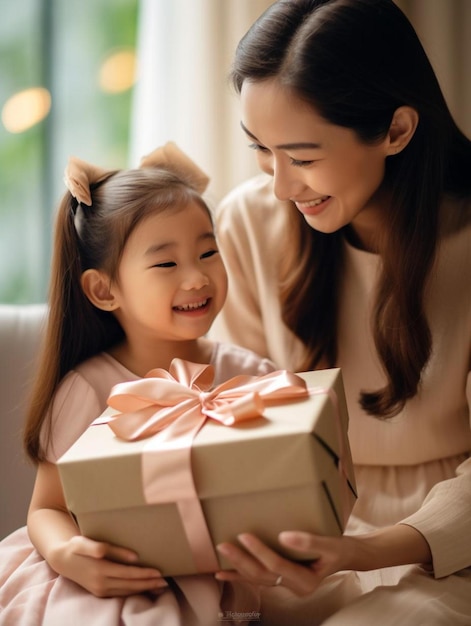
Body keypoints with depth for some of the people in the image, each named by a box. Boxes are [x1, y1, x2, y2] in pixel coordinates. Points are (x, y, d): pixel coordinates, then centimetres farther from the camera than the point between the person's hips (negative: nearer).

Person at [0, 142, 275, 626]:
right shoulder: (87, 391, -6)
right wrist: (65, 553, -23)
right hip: (118, 583, -1)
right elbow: (48, 507, -1)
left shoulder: (249, 377, 0)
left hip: (227, 585, 2)